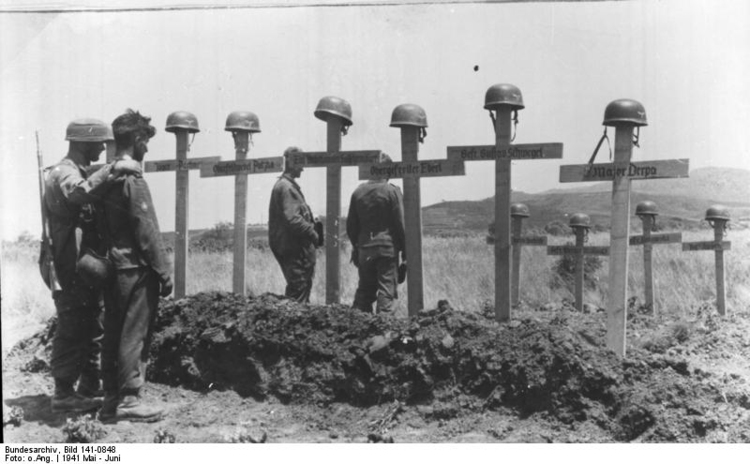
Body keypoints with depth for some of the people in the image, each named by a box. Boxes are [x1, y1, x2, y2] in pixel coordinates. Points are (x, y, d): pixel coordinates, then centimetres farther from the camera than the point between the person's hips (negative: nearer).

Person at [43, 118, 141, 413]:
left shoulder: (80, 172, 18)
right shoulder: (64, 173, -14)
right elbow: (77, 193, -38)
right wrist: (113, 169, -38)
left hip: (87, 269, 10)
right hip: (72, 270, -10)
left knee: (92, 331, 14)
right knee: (71, 332, -3)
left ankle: (90, 388, 23)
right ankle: (64, 394, 5)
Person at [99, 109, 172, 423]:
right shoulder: (131, 178, -15)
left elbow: (103, 225, 14)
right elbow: (147, 231, -17)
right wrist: (163, 271, -12)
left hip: (113, 267, 9)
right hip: (136, 268, -9)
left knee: (114, 334, 12)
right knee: (134, 334, -2)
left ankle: (111, 398, 20)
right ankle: (128, 400, 3)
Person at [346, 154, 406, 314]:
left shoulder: (358, 191, 6)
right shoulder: (392, 191, -7)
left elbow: (351, 224, 10)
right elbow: (400, 223, -7)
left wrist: (356, 246, 21)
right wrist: (404, 248, 1)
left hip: (364, 248, 4)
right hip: (388, 246, -4)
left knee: (364, 290, 13)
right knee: (386, 290, 0)